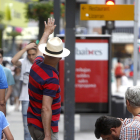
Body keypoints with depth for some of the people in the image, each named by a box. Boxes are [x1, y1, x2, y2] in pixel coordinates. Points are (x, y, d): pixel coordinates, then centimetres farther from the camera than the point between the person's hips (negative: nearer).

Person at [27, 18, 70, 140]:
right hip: (44, 127, -9)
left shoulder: (37, 65, 2)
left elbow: (40, 49, 26)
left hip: (32, 122, 10)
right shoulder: (51, 79, -24)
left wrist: (47, 32, 43)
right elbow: (46, 109, -28)